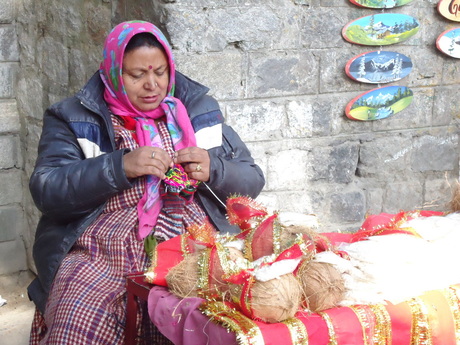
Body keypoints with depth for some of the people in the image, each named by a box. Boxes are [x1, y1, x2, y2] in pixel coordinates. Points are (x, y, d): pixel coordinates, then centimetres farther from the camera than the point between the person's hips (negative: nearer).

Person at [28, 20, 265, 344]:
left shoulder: (201, 109, 15)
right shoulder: (73, 118, 8)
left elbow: (253, 181, 15)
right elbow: (46, 192, -5)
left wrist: (212, 171, -7)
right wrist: (120, 166, -16)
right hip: (105, 254, -1)